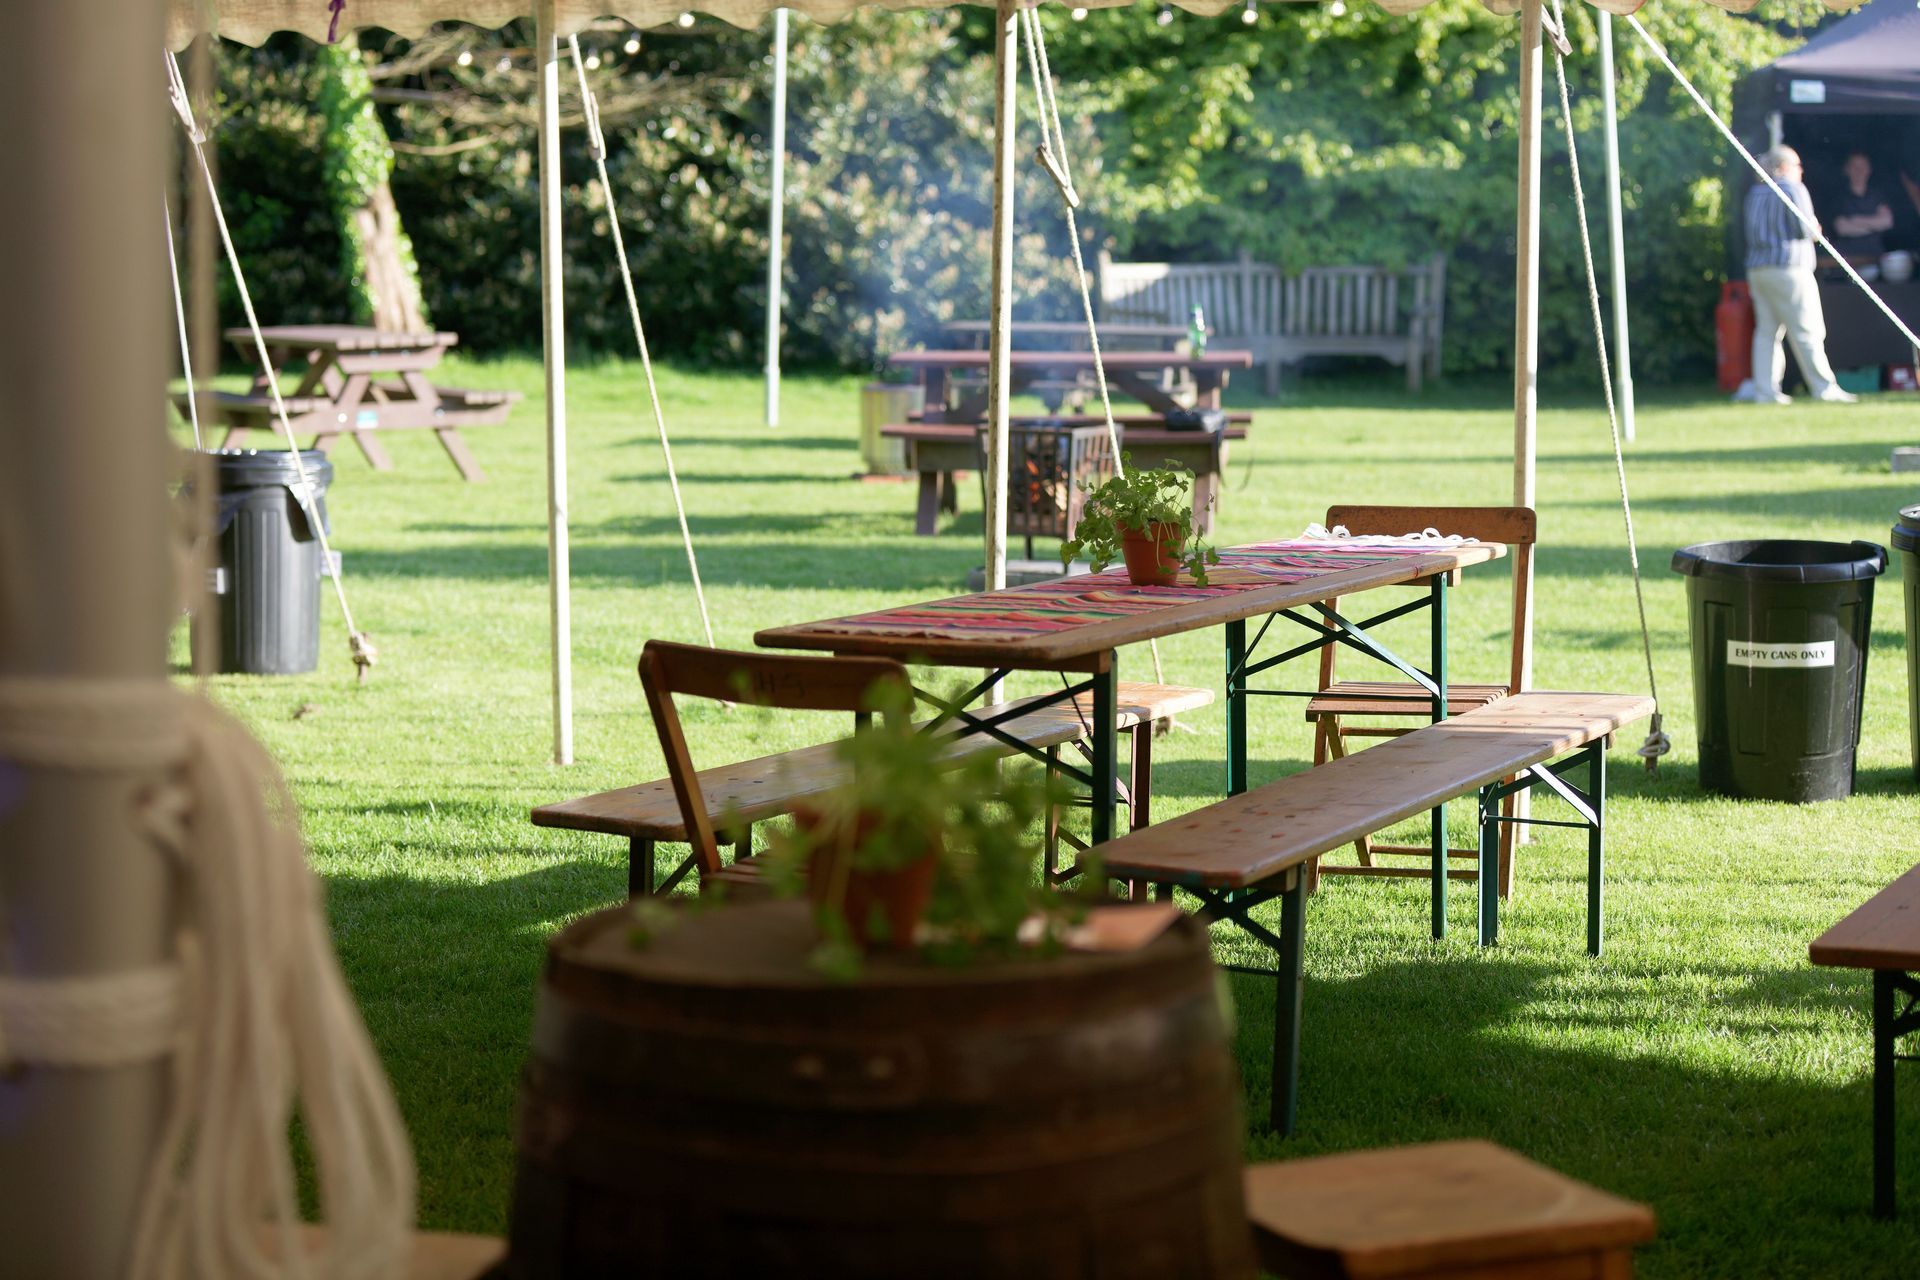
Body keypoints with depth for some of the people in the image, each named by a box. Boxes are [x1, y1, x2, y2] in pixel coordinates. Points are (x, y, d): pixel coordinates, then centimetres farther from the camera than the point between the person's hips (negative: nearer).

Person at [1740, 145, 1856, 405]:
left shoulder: (1754, 193, 17)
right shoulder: (1793, 189, -5)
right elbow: (1804, 229, -13)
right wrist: (1815, 228, 9)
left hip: (1756, 268, 7)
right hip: (1787, 267, -7)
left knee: (1766, 331, 6)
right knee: (1807, 331, -6)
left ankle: (1765, 390, 1)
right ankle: (1824, 388, -7)